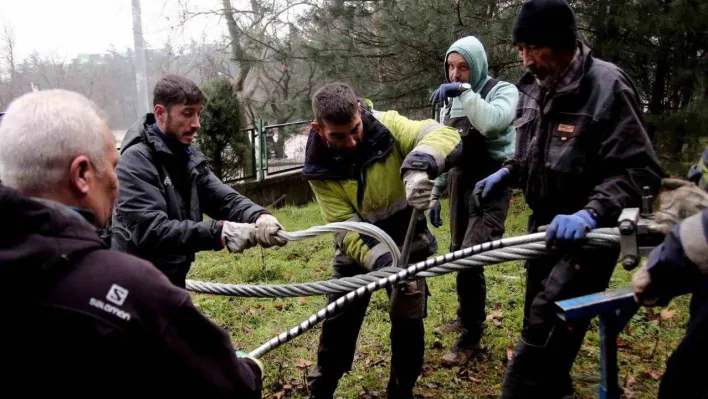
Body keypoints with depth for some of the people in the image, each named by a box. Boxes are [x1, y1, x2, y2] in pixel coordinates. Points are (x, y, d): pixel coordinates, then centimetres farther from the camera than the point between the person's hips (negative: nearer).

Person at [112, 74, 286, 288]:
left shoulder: (188, 155, 4)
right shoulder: (135, 161, -21)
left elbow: (222, 197, -5)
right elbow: (151, 231, -30)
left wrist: (258, 217, -26)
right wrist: (219, 232, -37)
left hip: (172, 278, 8)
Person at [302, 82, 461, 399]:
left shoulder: (387, 127, -22)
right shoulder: (320, 169, -18)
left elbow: (445, 136, -34)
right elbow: (344, 227, -21)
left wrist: (418, 166, -56)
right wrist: (379, 259, -38)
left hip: (406, 239, -1)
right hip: (357, 247, 1)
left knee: (408, 319, 1)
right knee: (339, 321, 9)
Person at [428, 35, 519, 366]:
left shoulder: (502, 91, -7)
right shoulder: (450, 101, 11)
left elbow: (492, 122, -31)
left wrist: (465, 91, -28)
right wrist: (435, 194, 15)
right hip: (461, 185, 7)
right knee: (457, 256, 12)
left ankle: (471, 337, 2)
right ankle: (466, 317, 33)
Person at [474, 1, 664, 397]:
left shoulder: (608, 87, -18)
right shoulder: (534, 88, 6)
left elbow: (638, 171, -21)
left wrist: (590, 214, -34)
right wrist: (507, 173, 4)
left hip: (587, 234, -8)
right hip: (545, 226, 8)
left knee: (545, 333, -14)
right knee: (538, 321, 21)